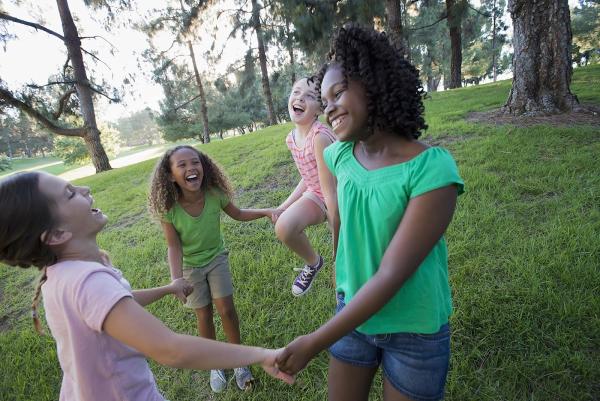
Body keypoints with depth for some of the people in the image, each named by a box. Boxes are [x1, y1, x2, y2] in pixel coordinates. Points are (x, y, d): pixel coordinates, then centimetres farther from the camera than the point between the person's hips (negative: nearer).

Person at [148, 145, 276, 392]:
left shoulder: (215, 195, -23)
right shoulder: (169, 209, -27)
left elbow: (238, 214, -5)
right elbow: (174, 246, -18)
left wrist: (266, 211, -17)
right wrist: (176, 279, -30)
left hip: (217, 259, 1)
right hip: (191, 266, -1)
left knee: (226, 310, 0)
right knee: (204, 316, 9)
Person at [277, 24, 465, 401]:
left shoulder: (432, 169, -26)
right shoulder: (339, 155, -10)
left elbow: (392, 275, -27)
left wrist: (315, 342, -23)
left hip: (415, 331, -4)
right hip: (354, 313, 4)